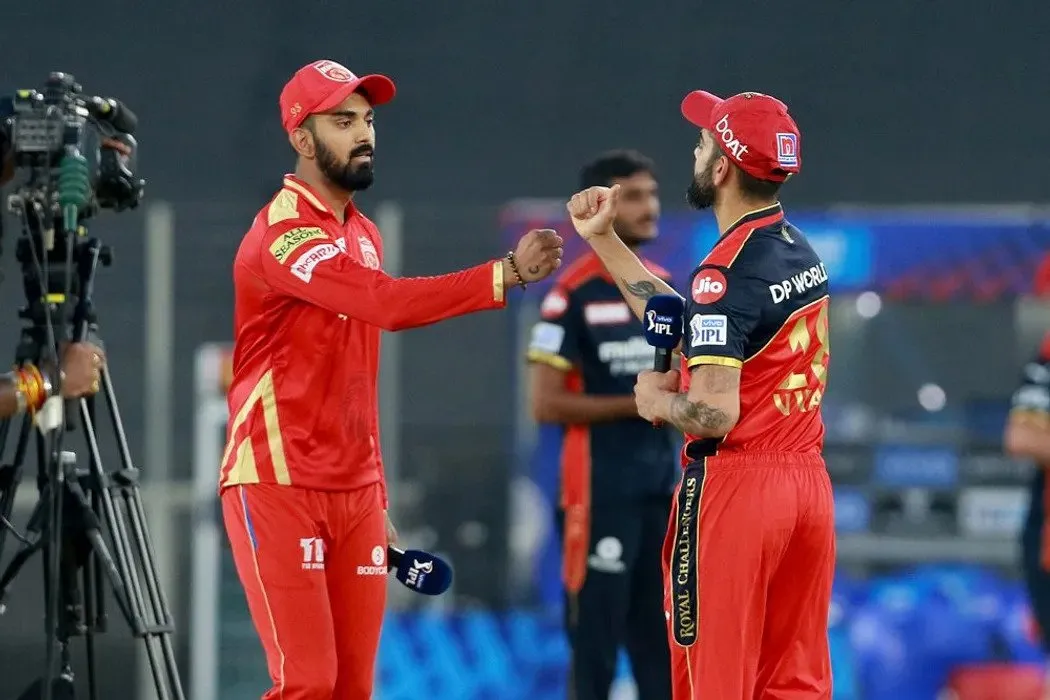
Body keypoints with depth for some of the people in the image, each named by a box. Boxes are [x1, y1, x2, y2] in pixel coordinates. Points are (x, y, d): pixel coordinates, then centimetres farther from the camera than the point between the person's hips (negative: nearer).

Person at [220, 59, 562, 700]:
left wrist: (377, 499, 17)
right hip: (277, 486, -8)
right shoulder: (283, 234, -14)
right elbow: (389, 304, -30)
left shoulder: (364, 235, 16)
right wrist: (507, 274, -37)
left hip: (356, 493, 8)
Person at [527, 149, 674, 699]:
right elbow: (547, 404, -14)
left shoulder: (666, 288, 12)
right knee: (595, 631, -4)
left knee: (662, 638, 10)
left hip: (661, 481, 7)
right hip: (600, 485, -7)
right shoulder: (573, 294, -10)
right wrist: (640, 404, -18)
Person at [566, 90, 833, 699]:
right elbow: (689, 324, 21)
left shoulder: (727, 271, -17)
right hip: (809, 484, 8)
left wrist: (657, 401, -3)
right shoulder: (802, 252, 10)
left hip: (735, 488, -8)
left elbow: (715, 413, -23)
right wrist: (603, 240, 22)